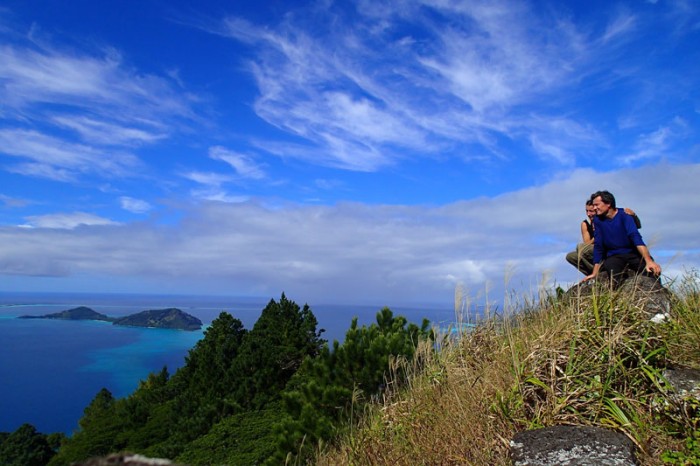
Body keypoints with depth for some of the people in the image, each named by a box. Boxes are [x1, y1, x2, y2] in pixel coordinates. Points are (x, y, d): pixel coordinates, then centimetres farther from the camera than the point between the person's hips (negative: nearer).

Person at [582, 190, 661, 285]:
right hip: (614, 257, 1)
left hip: (633, 254, -1)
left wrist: (649, 261, -38)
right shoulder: (597, 220, 0)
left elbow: (636, 237, -23)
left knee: (653, 271, -26)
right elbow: (598, 247, 0)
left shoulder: (624, 215, -8)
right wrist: (594, 273, -4)